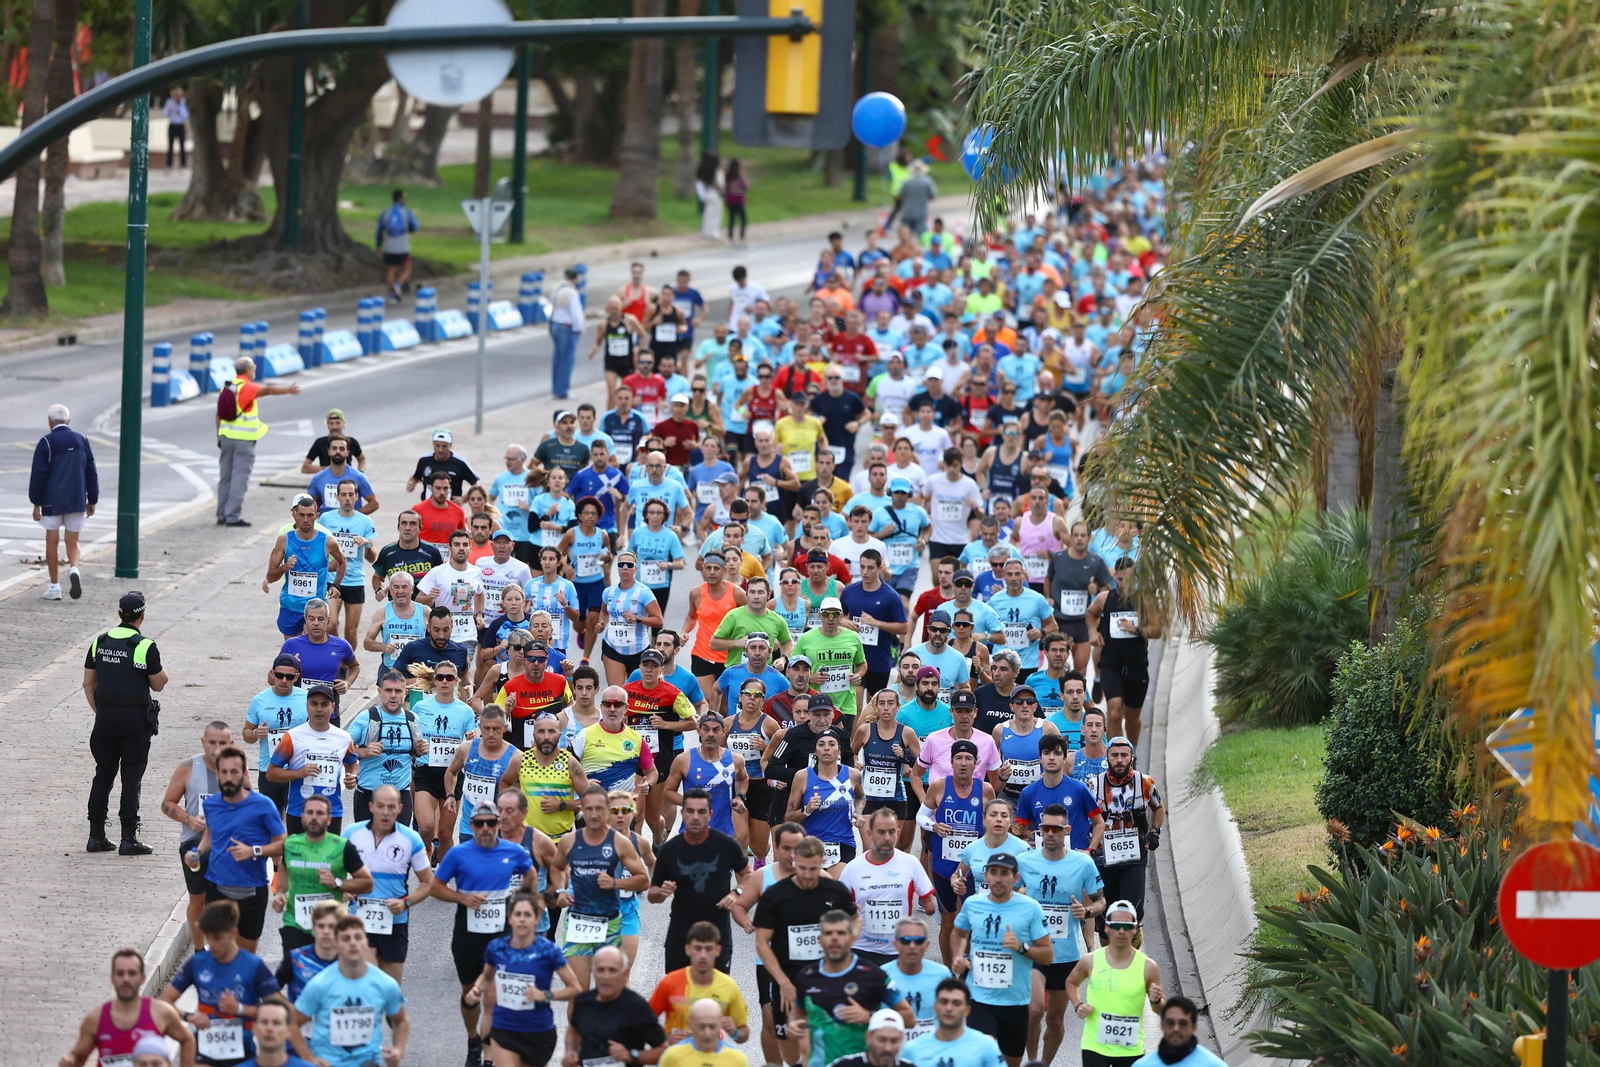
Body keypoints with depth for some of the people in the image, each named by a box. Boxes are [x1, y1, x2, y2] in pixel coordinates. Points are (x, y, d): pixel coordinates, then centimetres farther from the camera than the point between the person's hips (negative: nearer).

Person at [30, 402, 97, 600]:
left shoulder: (46, 443, -8)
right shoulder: (81, 440, 5)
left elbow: (39, 475, -8)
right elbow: (91, 472, 9)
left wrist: (36, 503, -2)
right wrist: (92, 501, 16)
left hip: (52, 501, -3)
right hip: (77, 501, 3)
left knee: (52, 542, 6)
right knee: (72, 541, 9)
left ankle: (54, 587, 6)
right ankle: (73, 568, -20)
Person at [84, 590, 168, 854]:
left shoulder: (100, 642, 4)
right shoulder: (145, 646, -11)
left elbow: (88, 683, 8)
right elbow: (158, 684, -4)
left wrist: (99, 711, 15)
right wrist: (160, 669, 14)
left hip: (105, 717, 4)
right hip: (135, 718, -4)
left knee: (103, 775, 11)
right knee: (131, 777, -1)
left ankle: (96, 835, 11)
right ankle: (128, 839, -3)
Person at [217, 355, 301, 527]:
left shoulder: (226, 388, 8)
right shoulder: (247, 388, -13)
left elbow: (219, 414, 12)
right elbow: (267, 390, -29)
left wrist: (219, 436, 18)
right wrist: (288, 390, -32)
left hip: (227, 437, 7)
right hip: (244, 440, -7)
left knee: (225, 477, 13)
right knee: (240, 477, -4)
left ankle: (222, 515, 17)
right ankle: (233, 516, -6)